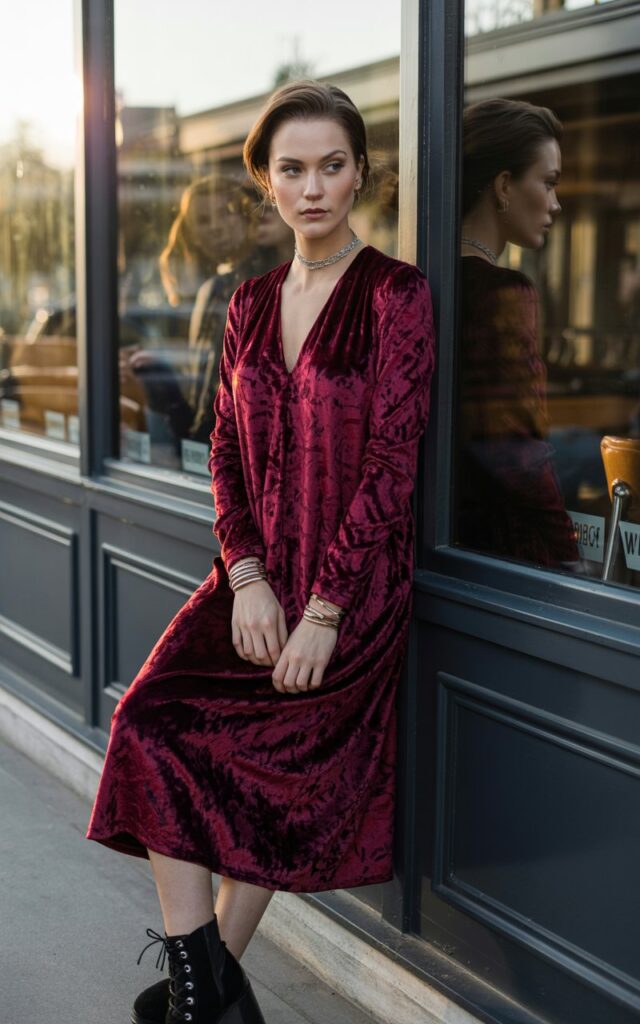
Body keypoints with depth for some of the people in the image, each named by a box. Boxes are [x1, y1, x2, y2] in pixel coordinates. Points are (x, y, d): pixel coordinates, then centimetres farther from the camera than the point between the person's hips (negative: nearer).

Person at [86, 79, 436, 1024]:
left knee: (275, 763, -17)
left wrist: (324, 610, -16)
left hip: (355, 582, -5)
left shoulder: (397, 296, -6)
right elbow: (227, 450, 10)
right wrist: (247, 579, -6)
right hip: (256, 575, 5)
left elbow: (391, 464, -11)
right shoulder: (252, 303, 12)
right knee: (152, 719, -14)